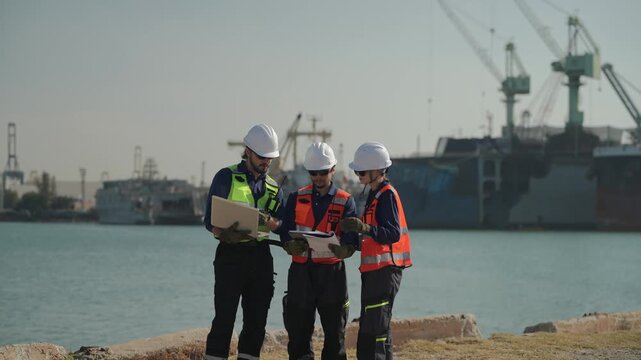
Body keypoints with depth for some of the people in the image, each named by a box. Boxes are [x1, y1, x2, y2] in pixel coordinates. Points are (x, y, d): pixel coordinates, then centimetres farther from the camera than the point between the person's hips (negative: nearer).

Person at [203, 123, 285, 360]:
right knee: (224, 319, -9)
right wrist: (224, 234, -25)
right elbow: (210, 219, -4)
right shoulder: (226, 177, 1)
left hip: (261, 256, 5)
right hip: (231, 254, -5)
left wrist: (270, 222, -13)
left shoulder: (274, 187, 16)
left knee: (257, 320, 6)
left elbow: (282, 223, 10)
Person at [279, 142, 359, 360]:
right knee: (298, 331, 3)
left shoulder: (345, 202, 3)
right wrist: (292, 246, -23)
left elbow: (351, 241, -7)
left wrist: (343, 250, -31)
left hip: (332, 272, -2)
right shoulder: (296, 198, 9)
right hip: (301, 271, 2)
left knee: (334, 332, 2)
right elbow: (286, 234, 1)